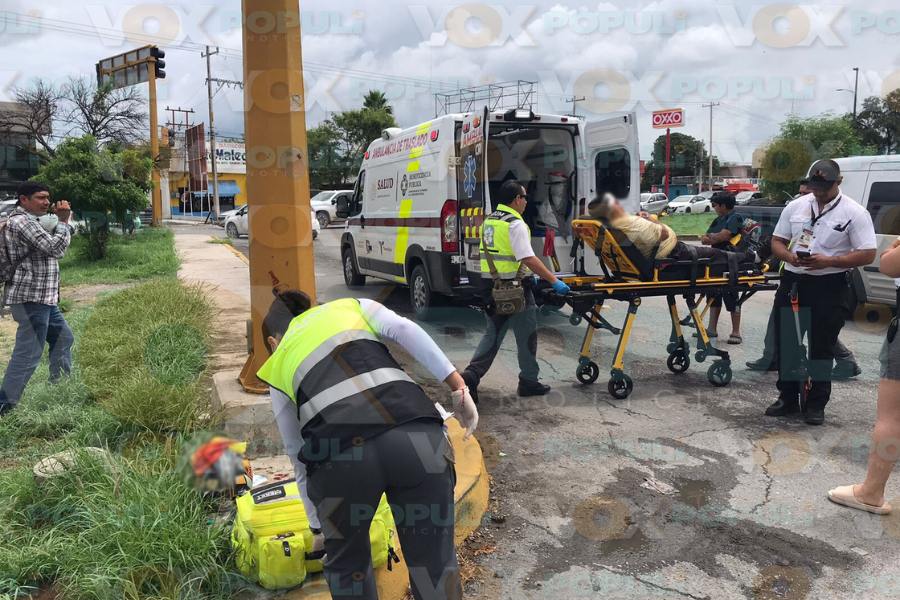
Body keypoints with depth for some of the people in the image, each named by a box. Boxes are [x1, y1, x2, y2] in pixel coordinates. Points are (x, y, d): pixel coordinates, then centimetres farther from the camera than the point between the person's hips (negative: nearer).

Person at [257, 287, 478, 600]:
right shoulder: (353, 306, 30)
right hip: (417, 436, 0)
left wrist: (319, 526, 46)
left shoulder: (278, 367, 30)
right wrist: (459, 388, 6)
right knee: (436, 564, 18)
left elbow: (299, 456, 34)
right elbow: (405, 330, 8)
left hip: (339, 453, 0)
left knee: (347, 563, 29)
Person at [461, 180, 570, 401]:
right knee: (527, 336, 8)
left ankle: (471, 375, 2)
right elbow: (528, 258, -23)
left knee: (492, 334, 14)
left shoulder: (489, 220, 12)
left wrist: (527, 276, 24)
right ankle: (529, 381, 18)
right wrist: (554, 281, -19)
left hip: (490, 285, 8)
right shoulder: (515, 224, -15)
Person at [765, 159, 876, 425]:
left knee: (822, 348, 2)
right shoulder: (795, 206, 8)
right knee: (786, 344, 10)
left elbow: (867, 254, -8)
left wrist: (829, 261, -20)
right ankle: (788, 398, 24)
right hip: (792, 282, 4)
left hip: (830, 286, -4)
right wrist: (789, 256, -10)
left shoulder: (854, 213, -4)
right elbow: (777, 241, 12)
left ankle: (816, 404, 14)